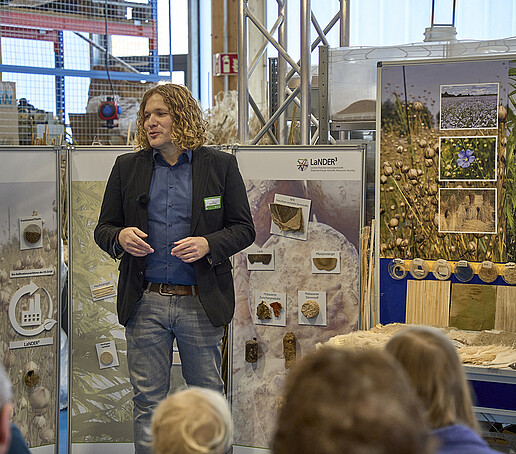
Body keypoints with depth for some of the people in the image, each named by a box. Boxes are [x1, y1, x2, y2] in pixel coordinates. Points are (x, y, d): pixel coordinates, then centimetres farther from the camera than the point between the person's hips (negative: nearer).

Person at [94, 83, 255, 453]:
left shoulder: (221, 165, 3)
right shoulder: (128, 167, 9)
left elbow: (244, 229, 3)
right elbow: (103, 228, 12)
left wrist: (208, 244, -15)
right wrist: (120, 237, -11)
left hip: (201, 303, -1)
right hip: (146, 301, 2)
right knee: (148, 399, 6)